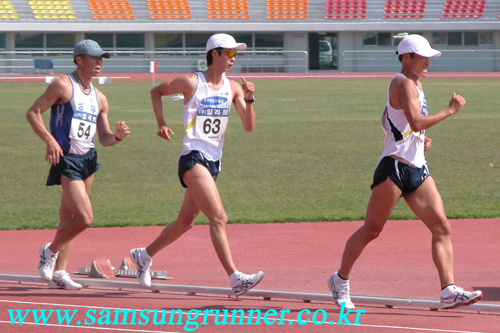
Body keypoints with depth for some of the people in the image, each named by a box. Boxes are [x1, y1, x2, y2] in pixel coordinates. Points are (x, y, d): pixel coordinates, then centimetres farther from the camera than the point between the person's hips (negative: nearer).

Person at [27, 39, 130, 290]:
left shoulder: (99, 98, 15)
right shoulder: (63, 86, -6)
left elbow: (104, 138, 16)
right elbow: (33, 113, -7)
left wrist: (117, 136, -7)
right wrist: (49, 140, -20)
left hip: (88, 160, 7)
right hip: (66, 159, -7)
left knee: (68, 219, 10)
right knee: (84, 218, -15)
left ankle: (59, 272, 15)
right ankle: (50, 251, 6)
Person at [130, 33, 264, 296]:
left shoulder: (232, 88, 9)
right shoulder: (192, 83, -6)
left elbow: (249, 126, 4)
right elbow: (156, 91, 9)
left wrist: (248, 99, -12)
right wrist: (161, 122, -2)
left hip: (213, 161, 8)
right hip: (193, 157, -8)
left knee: (186, 221, 18)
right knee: (218, 217, -19)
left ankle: (144, 255, 38)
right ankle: (235, 279, -26)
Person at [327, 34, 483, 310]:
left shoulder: (414, 84, 20)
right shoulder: (403, 84, -11)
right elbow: (417, 121, -26)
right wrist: (450, 110, -19)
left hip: (417, 169, 9)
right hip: (395, 167, -9)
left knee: (442, 228, -6)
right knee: (371, 230, 0)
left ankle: (449, 291, -14)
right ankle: (340, 280, 18)